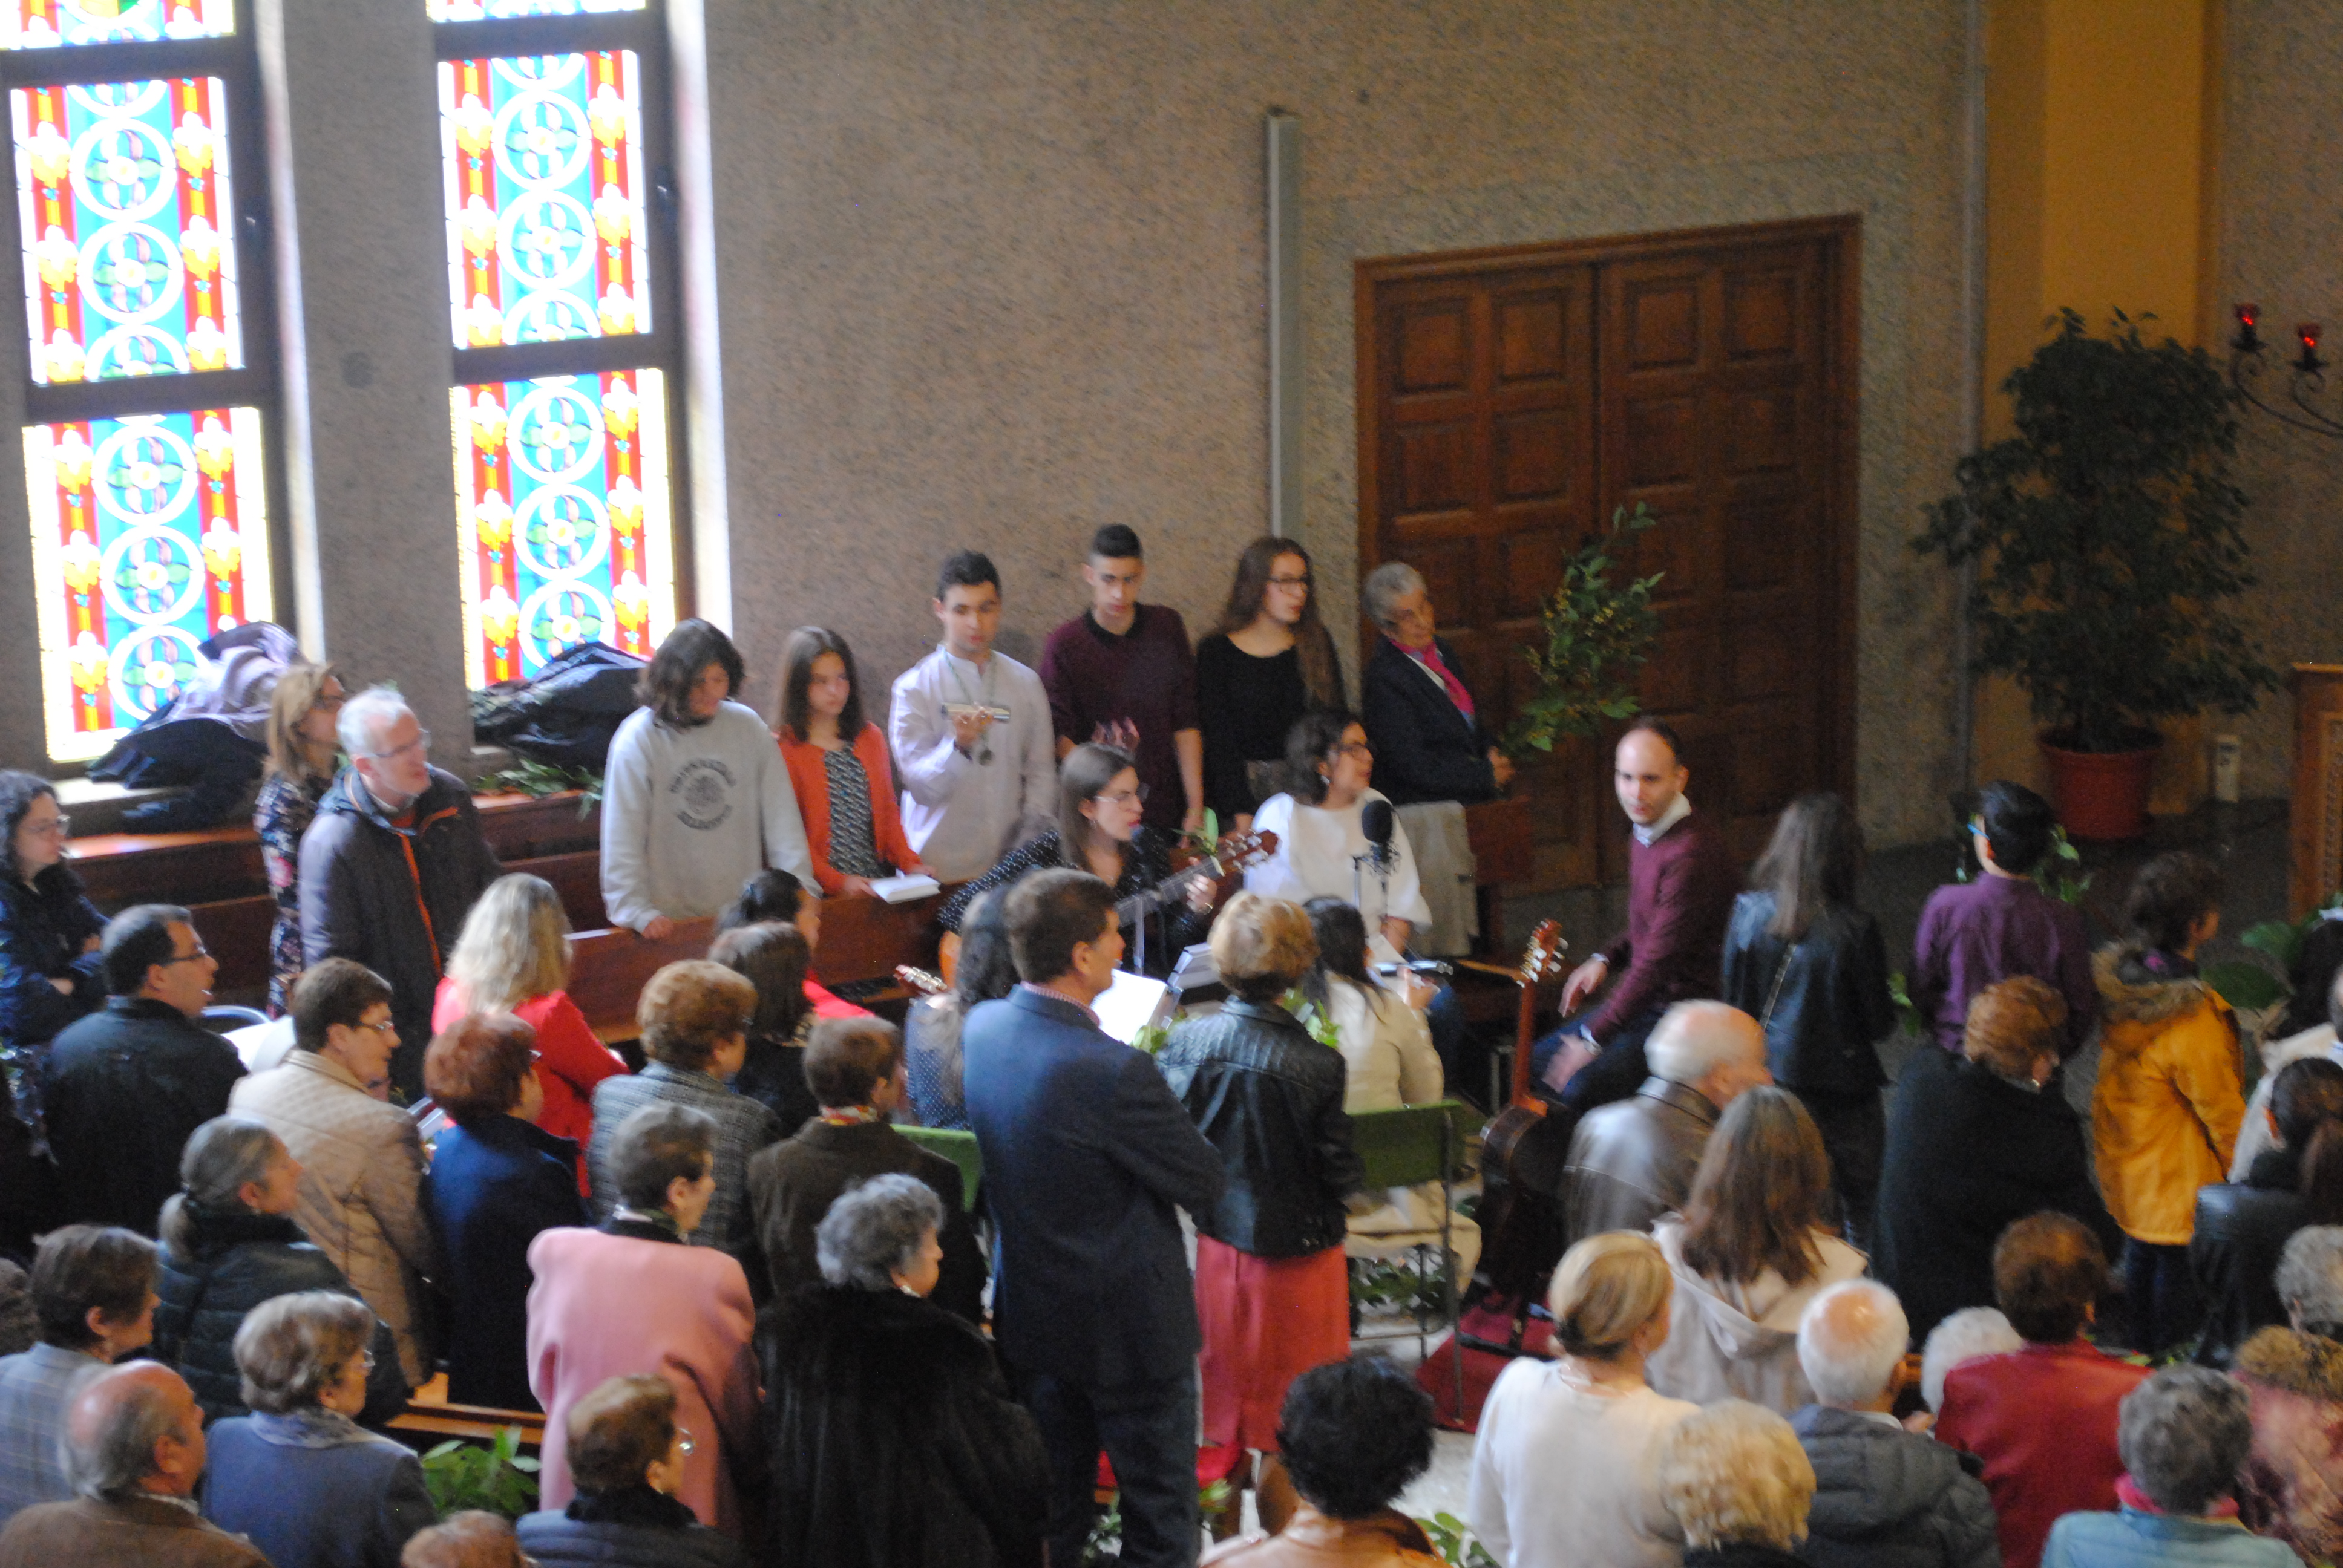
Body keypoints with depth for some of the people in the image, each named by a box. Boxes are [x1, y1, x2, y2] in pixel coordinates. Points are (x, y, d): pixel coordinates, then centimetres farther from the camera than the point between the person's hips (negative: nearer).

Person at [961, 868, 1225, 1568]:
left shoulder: (980, 1029, -6)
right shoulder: (1115, 1072, -29)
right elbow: (1204, 1183, -19)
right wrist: (1167, 1101, -2)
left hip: (1029, 1315, 7)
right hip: (1128, 1321, -7)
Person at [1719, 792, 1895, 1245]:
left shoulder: (1748, 913, -10)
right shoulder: (1854, 931, -21)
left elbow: (1734, 1002, 1)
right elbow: (1880, 1024, -10)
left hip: (1767, 1077, 4)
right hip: (1842, 1088, -4)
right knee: (1861, 1202, 13)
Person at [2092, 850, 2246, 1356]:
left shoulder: (2118, 977, -10)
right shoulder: (2192, 1020, -34)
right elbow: (2222, 1110, -21)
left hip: (2125, 1159, 8)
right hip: (2181, 1181, -8)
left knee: (2141, 1255, 25)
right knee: (2180, 1269, 9)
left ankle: (2141, 1354, 43)